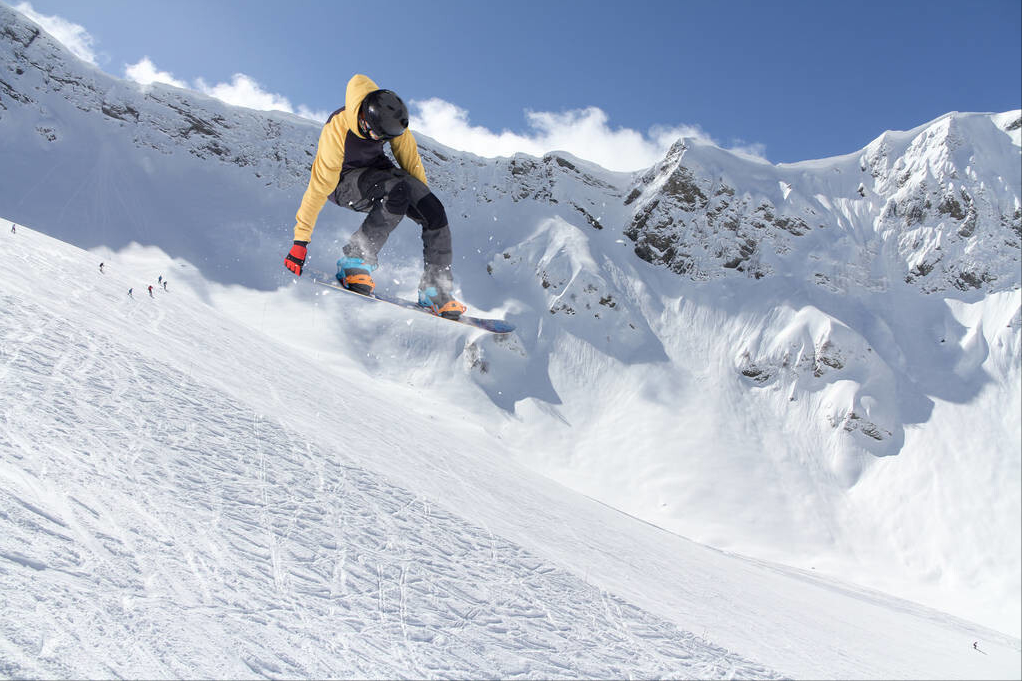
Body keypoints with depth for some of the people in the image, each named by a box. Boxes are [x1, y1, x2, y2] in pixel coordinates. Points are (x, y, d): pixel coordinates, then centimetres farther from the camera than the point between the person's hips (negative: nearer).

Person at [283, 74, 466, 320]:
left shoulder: (389, 116, -21)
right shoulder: (336, 132, -34)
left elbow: (408, 155, -4)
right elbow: (318, 189, -30)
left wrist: (423, 198, 5)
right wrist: (300, 241, -27)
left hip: (377, 170, 5)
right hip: (343, 180, -5)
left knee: (436, 213, -15)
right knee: (399, 190, -36)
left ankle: (437, 292, -6)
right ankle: (355, 262, -30)